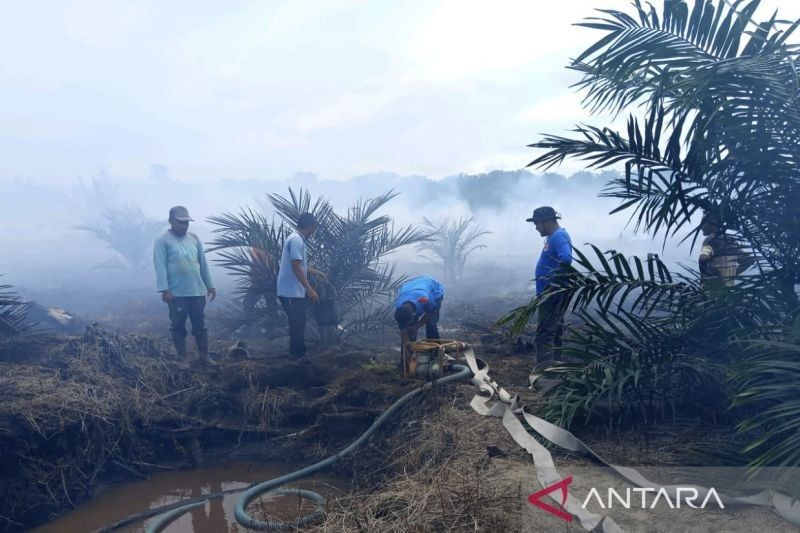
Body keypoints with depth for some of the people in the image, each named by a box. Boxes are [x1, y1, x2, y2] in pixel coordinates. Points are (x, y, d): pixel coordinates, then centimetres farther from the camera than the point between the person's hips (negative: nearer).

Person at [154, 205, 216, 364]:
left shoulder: (194, 238, 11)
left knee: (200, 325, 10)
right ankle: (182, 358, 16)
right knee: (178, 326, 6)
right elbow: (160, 266, -11)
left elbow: (203, 263, 14)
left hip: (197, 291, 5)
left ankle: (204, 355, 20)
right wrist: (164, 289, -18)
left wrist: (210, 285, 12)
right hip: (177, 293, -4)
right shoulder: (163, 241, -5)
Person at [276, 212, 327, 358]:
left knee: (298, 324, 15)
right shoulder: (296, 240, -17)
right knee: (298, 325, -5)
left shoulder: (297, 239, 15)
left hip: (294, 291, 10)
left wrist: (316, 272, 34)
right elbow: (296, 267, -22)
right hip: (291, 292, -10)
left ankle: (298, 355, 23)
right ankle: (298, 357, 2)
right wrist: (310, 289, -22)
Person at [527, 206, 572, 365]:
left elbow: (566, 259, -35)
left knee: (544, 335, -11)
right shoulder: (555, 236, 15)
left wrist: (554, 280, -25)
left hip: (554, 295, -11)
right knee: (555, 332, 17)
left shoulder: (558, 236, -18)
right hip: (553, 294, 11)